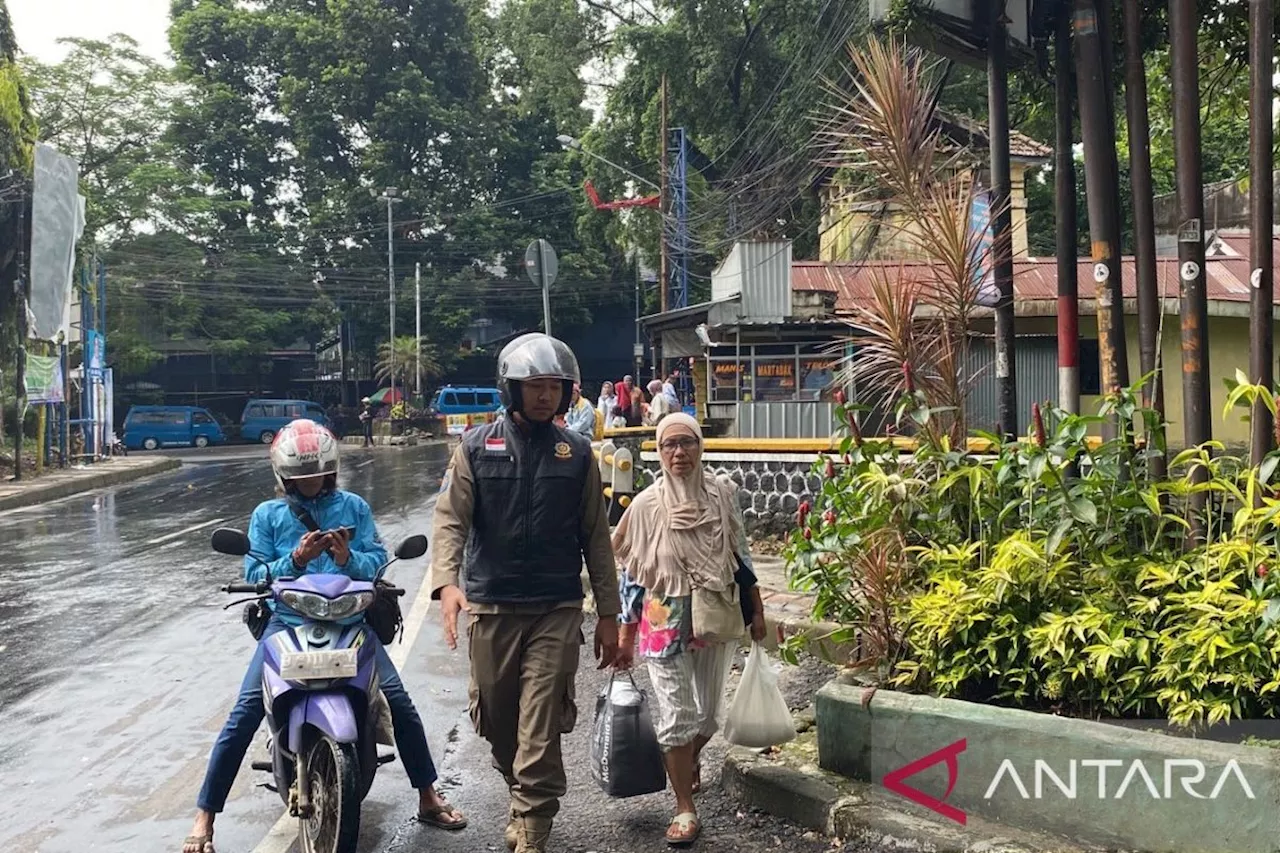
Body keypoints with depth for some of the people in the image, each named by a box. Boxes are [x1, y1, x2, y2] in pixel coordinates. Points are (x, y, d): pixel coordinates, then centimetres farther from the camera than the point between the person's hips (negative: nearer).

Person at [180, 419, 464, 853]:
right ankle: (204, 817, 1)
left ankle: (428, 798, 9)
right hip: (288, 620, 0)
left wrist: (349, 558, -19)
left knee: (399, 701, -9)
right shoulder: (267, 515, 8)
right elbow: (255, 575, 0)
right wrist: (295, 560, -16)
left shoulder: (354, 507, 9)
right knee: (245, 713, -12)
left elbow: (378, 561, 1)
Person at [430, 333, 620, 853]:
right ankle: (522, 797, 41)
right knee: (498, 722, 15)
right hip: (490, 608, 1)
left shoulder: (577, 453, 5)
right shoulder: (477, 448, 2)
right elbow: (450, 520, -7)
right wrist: (446, 583, -25)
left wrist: (608, 614, 5)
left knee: (540, 733, -8)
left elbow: (596, 537, 7)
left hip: (556, 610, -1)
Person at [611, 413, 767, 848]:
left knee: (710, 710, 14)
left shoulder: (723, 493, -2)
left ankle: (689, 759, 47)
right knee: (675, 715, -1)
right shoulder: (645, 505, -8)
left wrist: (756, 610, 9)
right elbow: (632, 574, -2)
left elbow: (741, 554, 8)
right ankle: (685, 809, 15)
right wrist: (625, 638, -1)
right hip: (665, 624, -2)